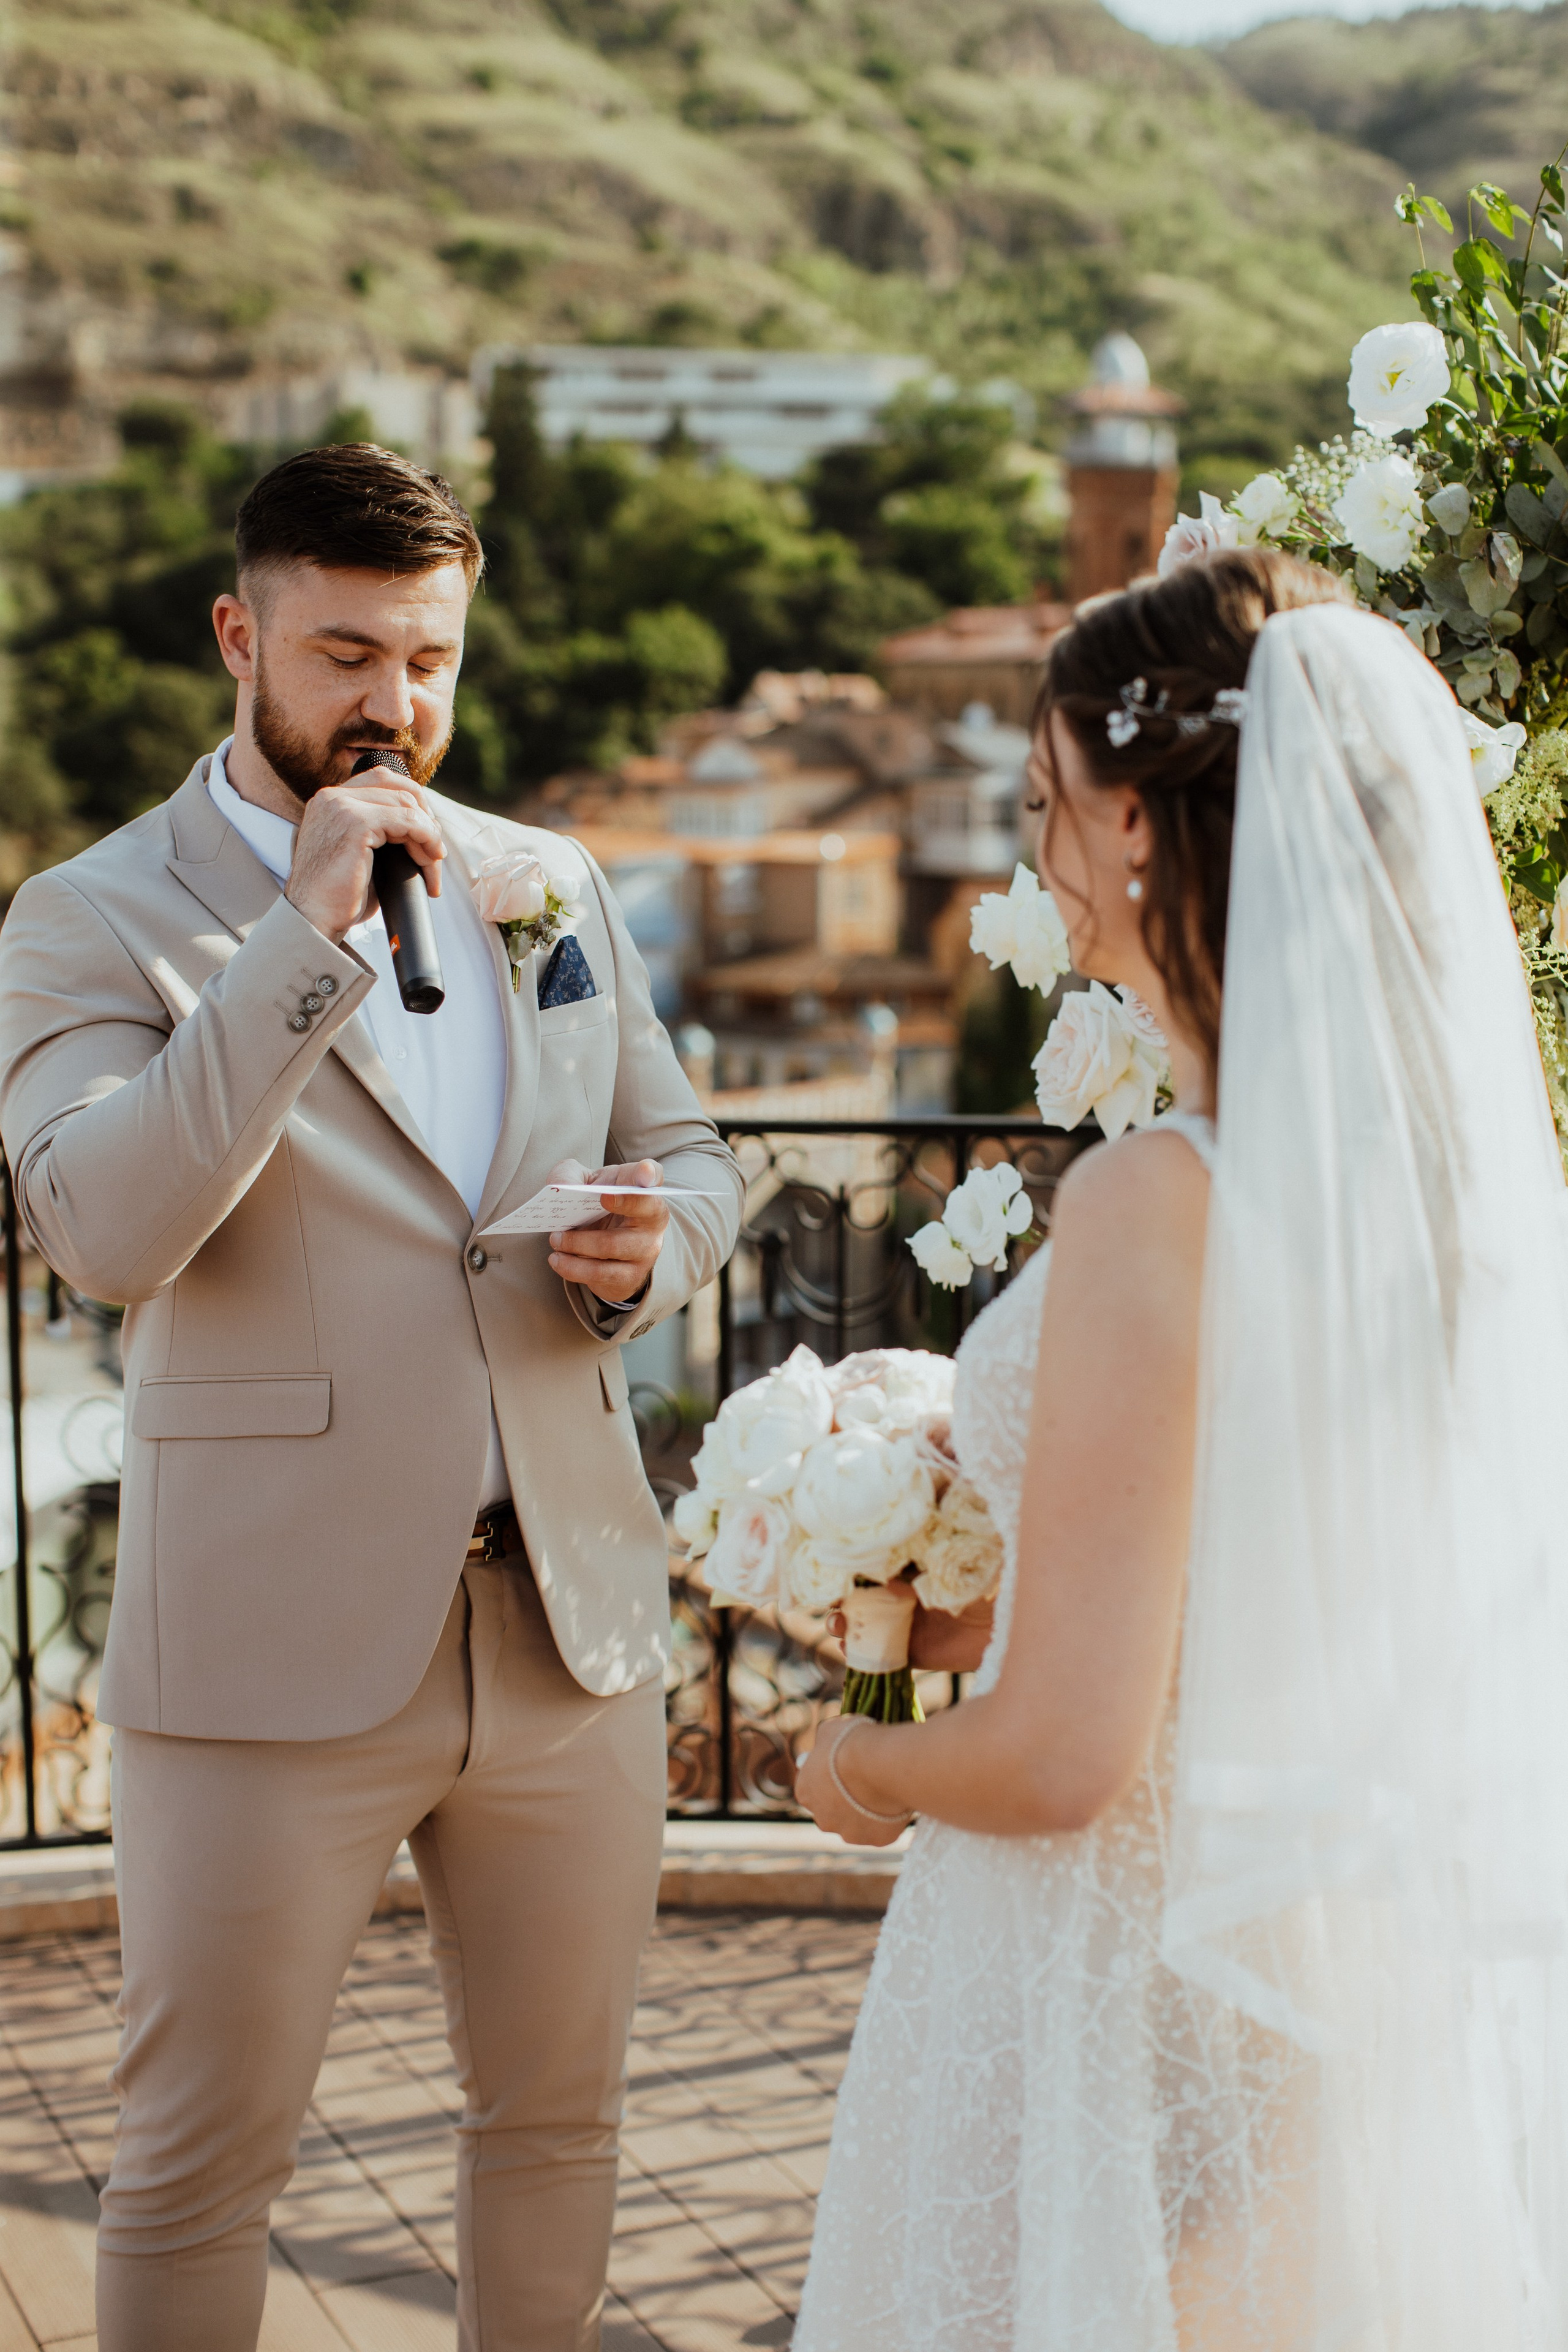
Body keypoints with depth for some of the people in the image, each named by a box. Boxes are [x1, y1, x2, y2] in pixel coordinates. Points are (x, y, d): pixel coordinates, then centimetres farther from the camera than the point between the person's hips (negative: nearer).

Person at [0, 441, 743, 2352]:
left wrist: (651, 1245, -5)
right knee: (198, 2162, 7)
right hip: (275, 1655, -4)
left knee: (558, 2116, 17)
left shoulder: (554, 883, 11)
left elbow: (689, 1153, 19)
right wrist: (306, 938, -25)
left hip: (574, 1621, 5)